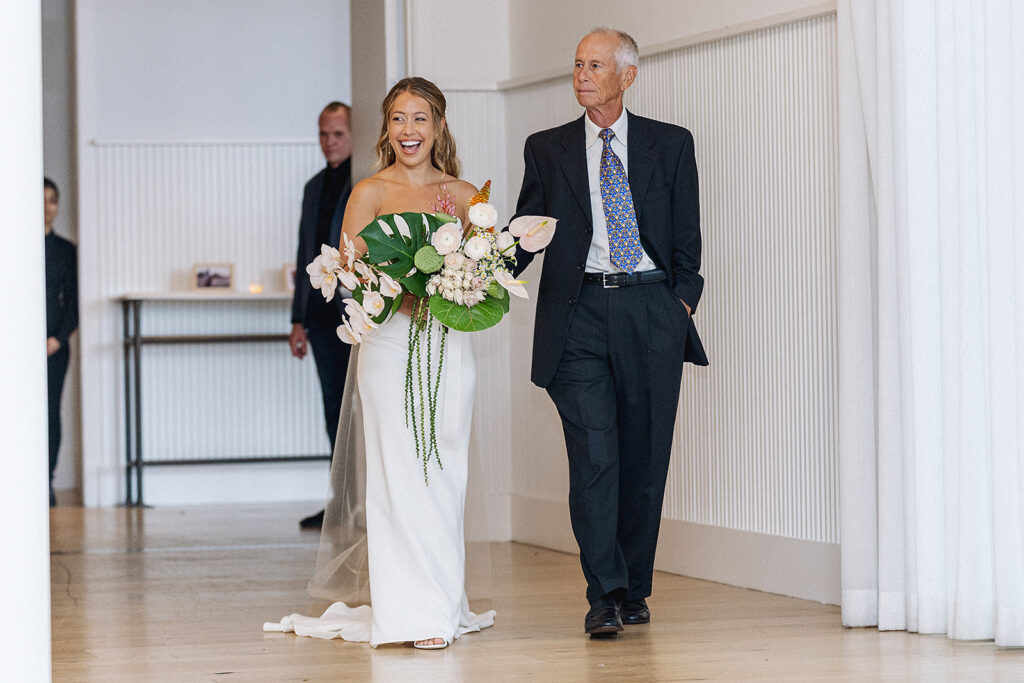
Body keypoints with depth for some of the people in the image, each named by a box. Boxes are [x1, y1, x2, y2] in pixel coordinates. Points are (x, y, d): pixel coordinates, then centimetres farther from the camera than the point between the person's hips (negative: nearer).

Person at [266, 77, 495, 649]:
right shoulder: (371, 193, 2)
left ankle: (447, 603, 14)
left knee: (447, 472, 5)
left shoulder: (464, 195, 10)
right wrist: (404, 294, -20)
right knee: (402, 473, -7)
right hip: (390, 343, -3)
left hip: (451, 345, 3)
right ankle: (416, 613, -5)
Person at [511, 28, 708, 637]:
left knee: (644, 458, 4)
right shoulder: (548, 149, 12)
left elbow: (687, 235, 11)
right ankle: (605, 595, -9)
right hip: (578, 313, 0)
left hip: (651, 312, 0)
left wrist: (683, 302, 1)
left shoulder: (671, 145, 10)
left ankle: (634, 591, 16)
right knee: (594, 455, -11)